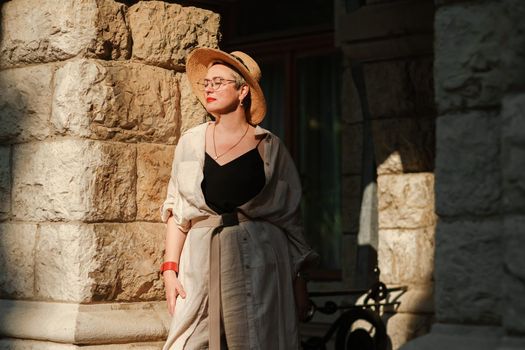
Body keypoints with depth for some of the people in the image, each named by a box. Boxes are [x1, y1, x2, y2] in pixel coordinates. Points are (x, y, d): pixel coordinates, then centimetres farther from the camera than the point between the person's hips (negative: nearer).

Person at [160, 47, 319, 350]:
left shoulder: (270, 147, 5)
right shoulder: (191, 142, 9)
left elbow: (291, 218, 6)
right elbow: (175, 211, 8)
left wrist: (298, 279, 2)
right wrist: (169, 268, -1)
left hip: (259, 265, -1)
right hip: (203, 264, 1)